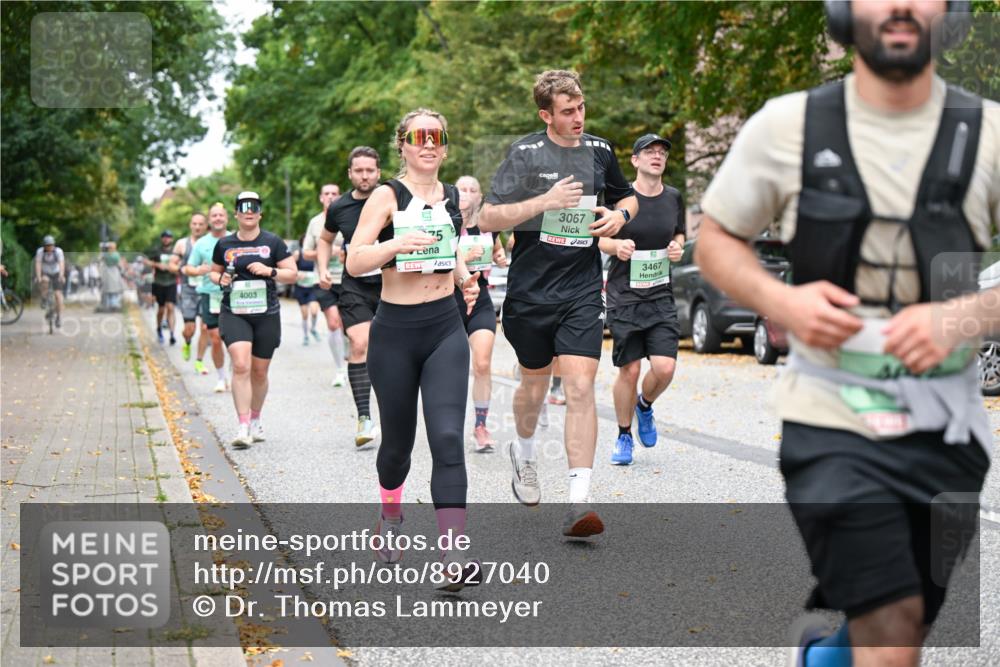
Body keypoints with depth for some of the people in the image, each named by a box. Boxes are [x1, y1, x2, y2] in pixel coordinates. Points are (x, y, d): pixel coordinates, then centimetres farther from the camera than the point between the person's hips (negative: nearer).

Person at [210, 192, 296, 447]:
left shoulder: (272, 242, 3)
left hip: (266, 314, 1)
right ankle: (243, 427, -18)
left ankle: (255, 420, 32)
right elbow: (214, 272, 20)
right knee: (241, 365, -18)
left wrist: (269, 271, -14)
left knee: (259, 372, 9)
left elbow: (292, 274, 3)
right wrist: (220, 279, -3)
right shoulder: (224, 244, 6)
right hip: (234, 313, -1)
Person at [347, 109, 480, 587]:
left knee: (448, 438, -13)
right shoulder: (387, 197, -5)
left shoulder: (453, 198, 9)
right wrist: (396, 244, -30)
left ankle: (454, 555, -16)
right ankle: (390, 516, 43)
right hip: (394, 331, -2)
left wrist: (465, 277, 6)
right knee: (398, 440, 11)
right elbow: (353, 263, -13)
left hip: (445, 329, 2)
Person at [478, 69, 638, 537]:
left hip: (582, 291, 1)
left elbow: (627, 197, 24)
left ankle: (578, 503, -13)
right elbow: (488, 219, -12)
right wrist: (545, 202, -21)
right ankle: (524, 453, 47)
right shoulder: (525, 153, -6)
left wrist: (620, 214, 1)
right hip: (530, 290, -1)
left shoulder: (599, 151, 6)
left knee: (580, 388, -12)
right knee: (535, 383, 14)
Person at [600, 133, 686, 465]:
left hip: (661, 297, 3)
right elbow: (598, 237, 4)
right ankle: (624, 436, 20)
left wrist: (678, 247, 0)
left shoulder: (673, 197, 6)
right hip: (624, 297, -3)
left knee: (665, 367, -10)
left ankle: (645, 406, 24)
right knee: (629, 370, -1)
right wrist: (616, 245, -17)